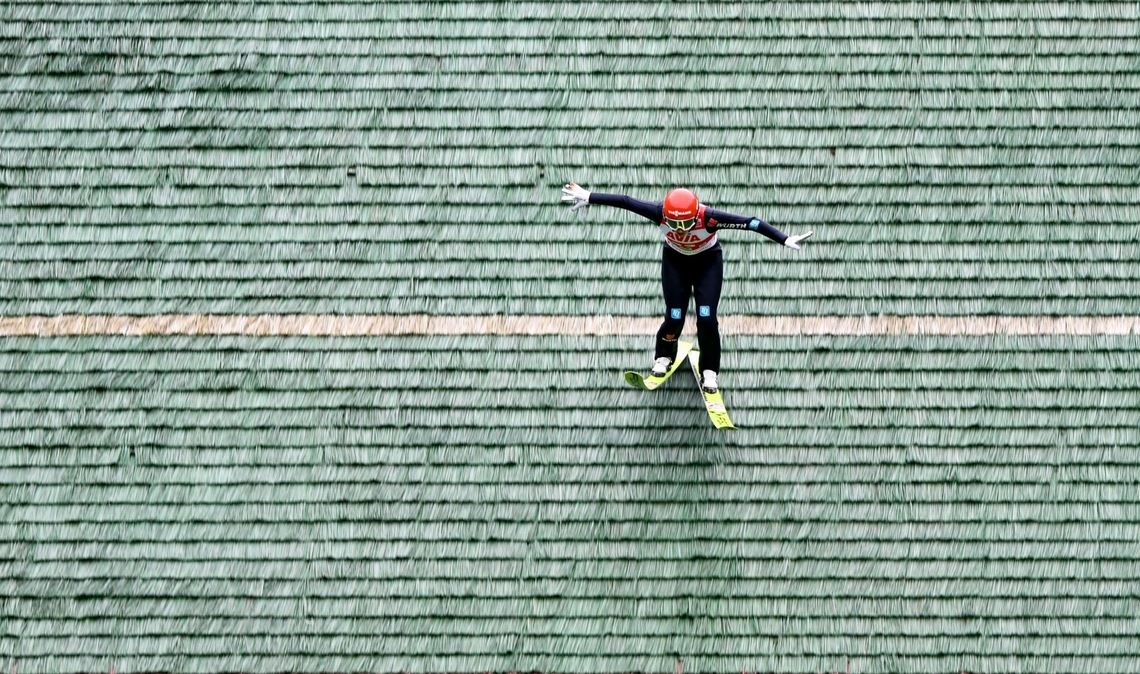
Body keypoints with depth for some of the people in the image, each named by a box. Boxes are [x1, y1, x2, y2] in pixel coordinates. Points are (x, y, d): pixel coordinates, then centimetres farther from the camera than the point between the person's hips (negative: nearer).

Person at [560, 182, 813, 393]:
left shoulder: (709, 217, -39)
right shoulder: (660, 213, -34)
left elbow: (750, 222, -38)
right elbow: (624, 201, -25)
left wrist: (785, 240, -40)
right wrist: (588, 197, -19)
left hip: (708, 262, -1)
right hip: (675, 261, 1)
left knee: (706, 318, -11)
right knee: (674, 318, -5)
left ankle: (709, 372, 11)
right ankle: (664, 357, 28)